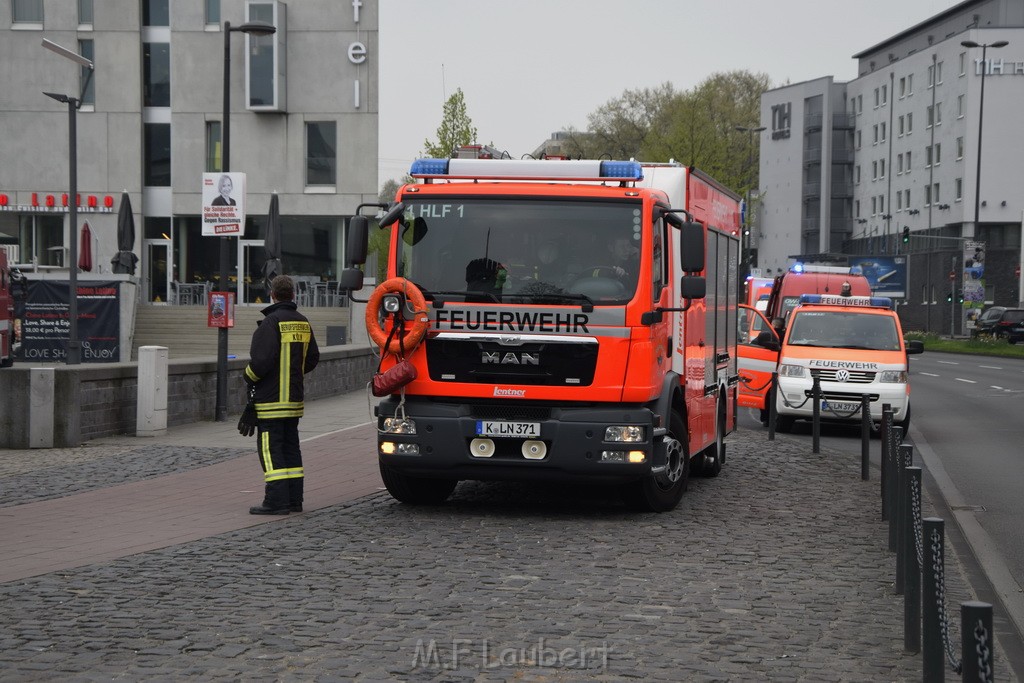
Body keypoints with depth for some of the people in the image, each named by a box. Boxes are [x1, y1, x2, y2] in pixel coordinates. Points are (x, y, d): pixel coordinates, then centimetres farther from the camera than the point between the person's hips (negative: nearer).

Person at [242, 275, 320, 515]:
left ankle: (276, 501, -10)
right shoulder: (303, 322, 10)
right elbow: (313, 357, 16)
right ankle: (294, 499, 15)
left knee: (270, 448, -6)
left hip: (271, 398, -8)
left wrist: (250, 378, -3)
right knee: (290, 446, 13)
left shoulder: (272, 321, -14)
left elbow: (262, 359, -20)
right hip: (294, 396, 8)